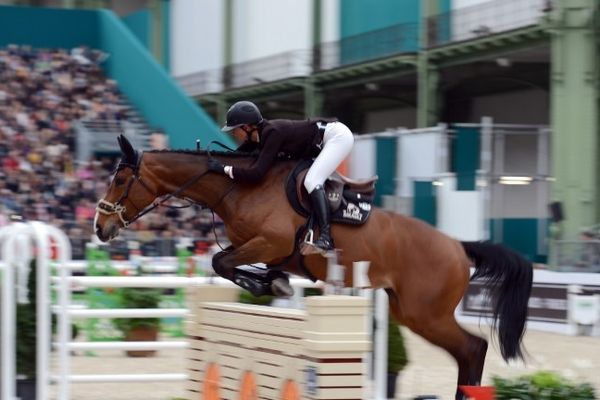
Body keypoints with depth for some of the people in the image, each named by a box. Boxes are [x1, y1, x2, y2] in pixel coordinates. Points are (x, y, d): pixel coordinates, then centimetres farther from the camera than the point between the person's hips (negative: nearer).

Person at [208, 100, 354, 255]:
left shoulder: (272, 133, -27)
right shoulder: (260, 133, -1)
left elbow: (256, 174, -32)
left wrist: (223, 168, -26)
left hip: (338, 136, -10)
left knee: (311, 181, -24)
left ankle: (326, 238, -36)